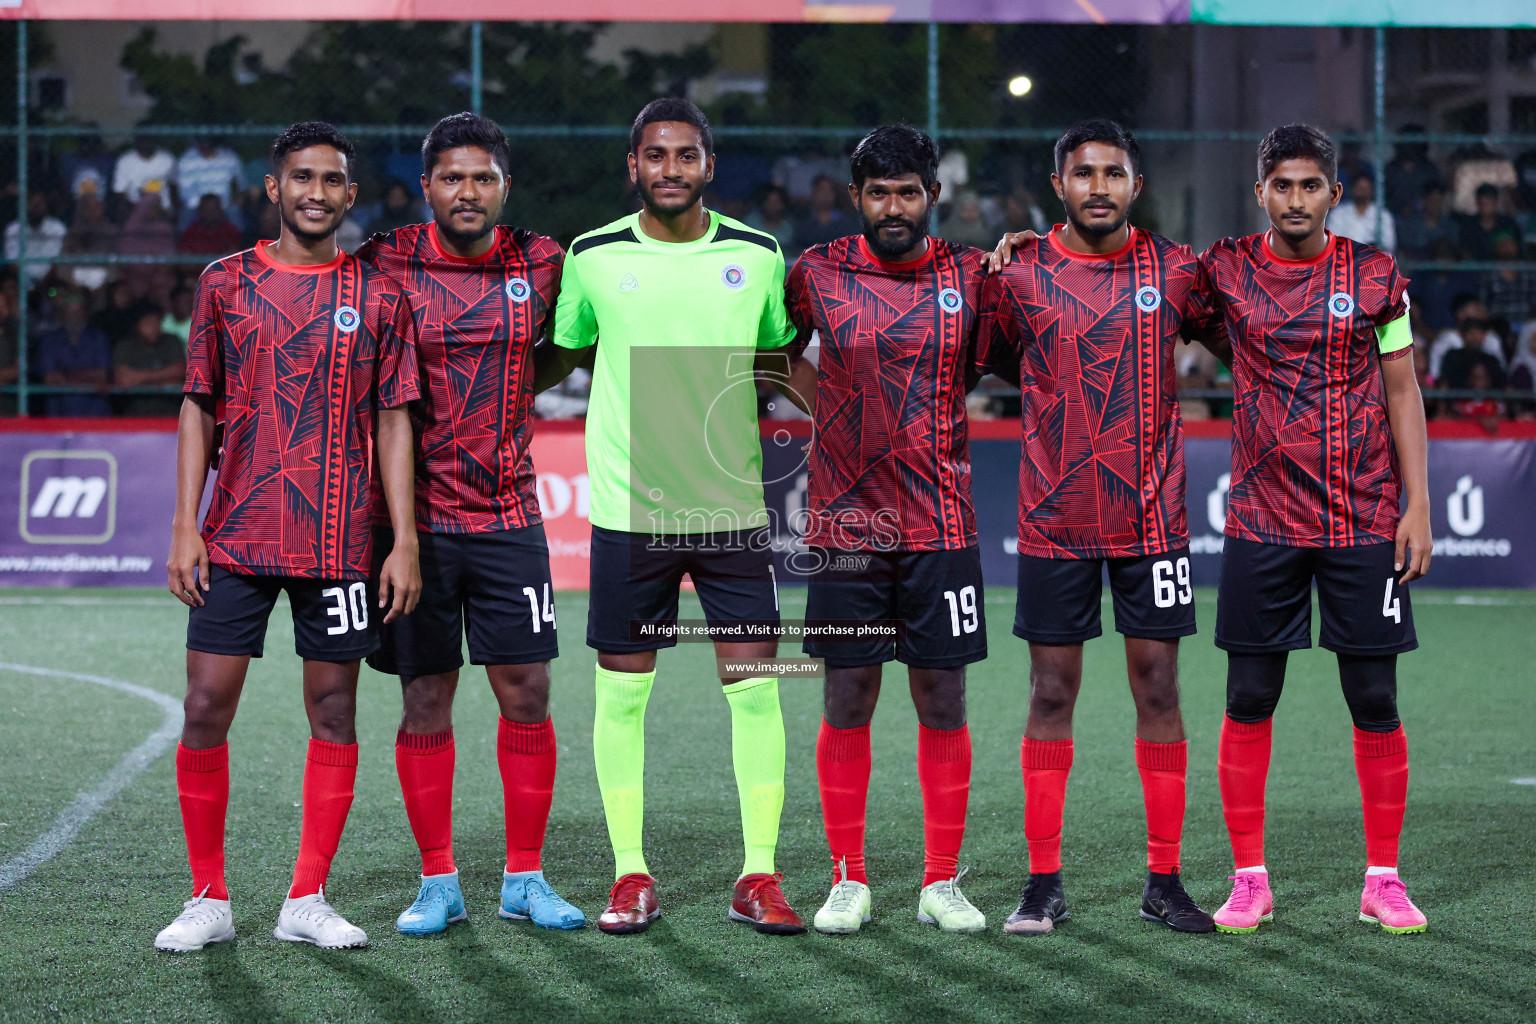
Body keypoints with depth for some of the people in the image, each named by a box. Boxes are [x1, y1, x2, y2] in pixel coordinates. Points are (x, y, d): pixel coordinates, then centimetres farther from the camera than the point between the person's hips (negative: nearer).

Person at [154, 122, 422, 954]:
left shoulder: (377, 297, 5)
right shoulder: (226, 283, 6)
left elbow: (393, 422, 5)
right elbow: (198, 408, 8)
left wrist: (404, 543, -2)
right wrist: (184, 527, 0)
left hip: (337, 543, 0)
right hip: (235, 539, 0)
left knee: (334, 710, 3)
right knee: (206, 707, -2)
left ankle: (307, 902, 13)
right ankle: (207, 901, 9)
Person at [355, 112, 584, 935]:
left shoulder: (540, 264, 3)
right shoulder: (385, 264, -3)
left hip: (507, 516, 2)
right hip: (415, 518, -2)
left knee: (527, 696, 1)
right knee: (425, 703, 4)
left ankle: (525, 879, 14)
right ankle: (438, 884, 15)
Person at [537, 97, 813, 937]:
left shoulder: (756, 255, 4)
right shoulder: (593, 257, 1)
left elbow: (784, 360, 17)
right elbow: (554, 359, 15)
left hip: (733, 506, 1)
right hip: (627, 510, 0)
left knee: (755, 686, -3)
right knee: (621, 692, 2)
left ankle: (759, 876, 5)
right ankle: (631, 876, 12)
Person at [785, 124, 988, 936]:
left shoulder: (969, 275, 3)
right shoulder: (817, 274, 2)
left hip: (941, 527, 0)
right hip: (845, 526, 0)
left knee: (943, 702, 3)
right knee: (847, 702, 3)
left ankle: (942, 883, 12)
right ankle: (848, 881, 12)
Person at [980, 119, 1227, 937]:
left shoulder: (1176, 271, 2)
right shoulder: (1018, 276, 0)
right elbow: (974, 364, 12)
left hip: (1152, 515, 1)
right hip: (1054, 522, 0)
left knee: (1158, 688, 2)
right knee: (1051, 693, 3)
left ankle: (1164, 879, 10)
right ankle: (1043, 882, 10)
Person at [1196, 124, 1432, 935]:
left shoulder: (1375, 276, 2)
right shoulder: (1225, 272, 2)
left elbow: (1402, 392, 5)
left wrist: (1416, 504, 0)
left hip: (1364, 524, 0)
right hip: (1262, 523, 1)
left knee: (1375, 699, 1)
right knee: (1248, 699, 1)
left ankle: (1383, 882, 11)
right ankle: (1249, 879, 11)